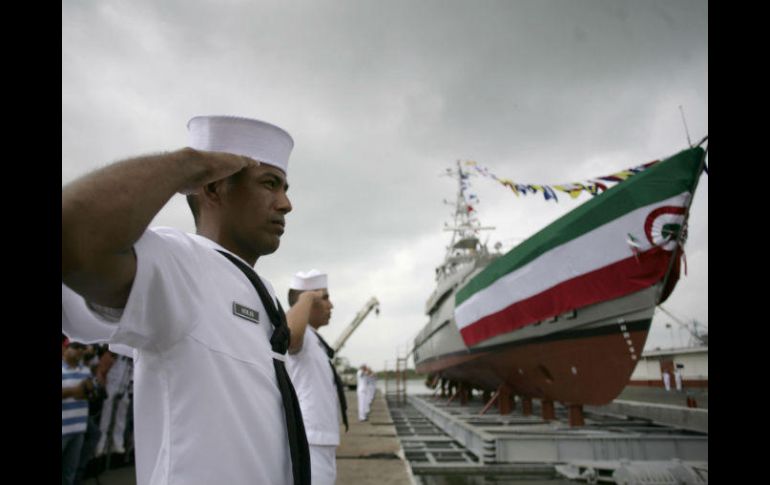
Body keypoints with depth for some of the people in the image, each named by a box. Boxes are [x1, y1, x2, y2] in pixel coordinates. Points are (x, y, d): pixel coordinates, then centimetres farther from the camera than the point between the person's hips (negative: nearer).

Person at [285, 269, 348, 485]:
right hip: (308, 443, -10)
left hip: (320, 444, 10)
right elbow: (289, 332, -42)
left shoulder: (313, 341, 18)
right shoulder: (301, 336, -14)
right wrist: (307, 297, -24)